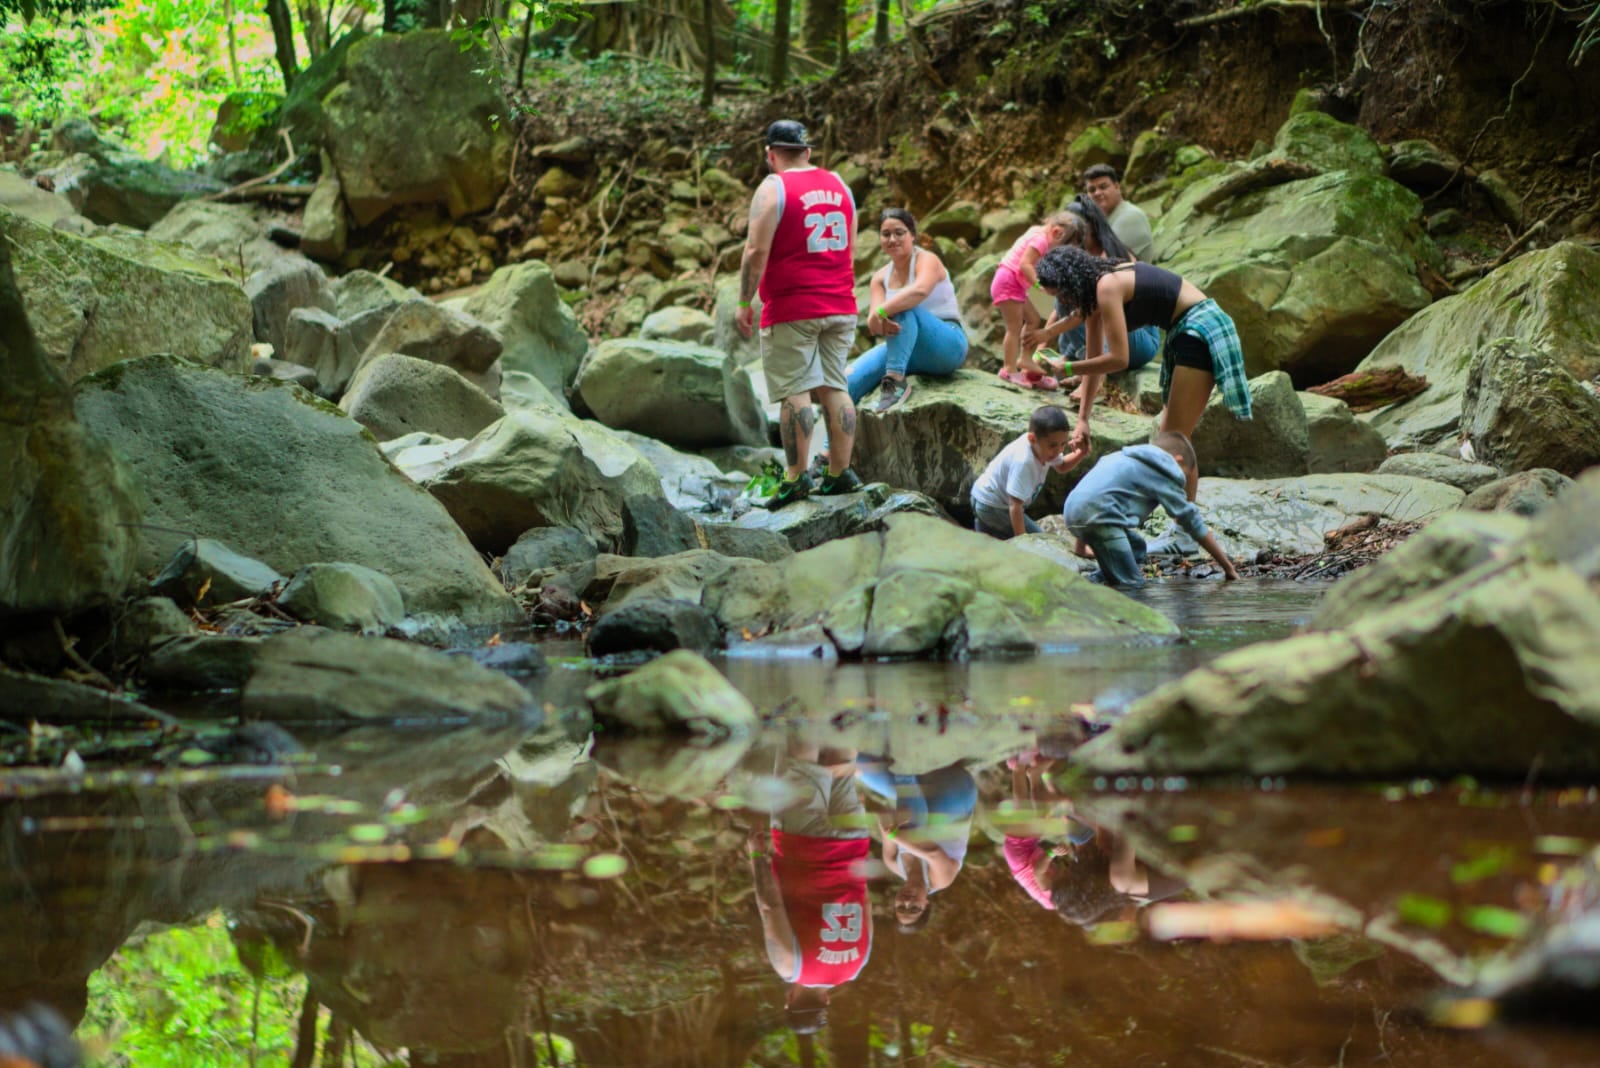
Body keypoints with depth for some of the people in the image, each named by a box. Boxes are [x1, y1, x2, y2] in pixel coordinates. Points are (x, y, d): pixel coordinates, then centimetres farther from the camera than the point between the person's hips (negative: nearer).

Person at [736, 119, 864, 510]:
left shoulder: (773, 188, -8)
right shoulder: (838, 184, 13)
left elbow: (757, 250, -14)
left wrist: (744, 303, -9)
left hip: (791, 310, -6)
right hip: (840, 307, 6)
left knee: (794, 390, -6)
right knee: (834, 387, 7)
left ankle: (796, 476, -8)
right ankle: (840, 473, 6)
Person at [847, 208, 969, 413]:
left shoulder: (926, 260, -9)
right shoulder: (880, 278, 9)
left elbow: (920, 290, -34)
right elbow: (875, 313, -8)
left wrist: (882, 312, -40)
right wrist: (880, 322, -34)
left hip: (948, 345, -6)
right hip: (908, 350, 6)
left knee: (903, 308, -33)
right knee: (851, 379, -18)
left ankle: (896, 379, -39)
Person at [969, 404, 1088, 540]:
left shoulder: (1043, 448, -14)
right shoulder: (1023, 462, -41)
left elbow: (1061, 467, 7)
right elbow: (1015, 506, -41)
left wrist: (1080, 454, -13)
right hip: (993, 507, -10)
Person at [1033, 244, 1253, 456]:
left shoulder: (1107, 287, -20)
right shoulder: (1095, 288, 9)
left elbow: (1118, 359, -22)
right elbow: (1094, 358, 13)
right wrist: (1083, 420, 11)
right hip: (1185, 333, 10)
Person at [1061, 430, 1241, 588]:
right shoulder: (1164, 473, 9)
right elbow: (1191, 520, 10)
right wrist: (1228, 567, 15)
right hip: (1097, 510, -9)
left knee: (1136, 545, 27)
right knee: (1131, 585, -10)